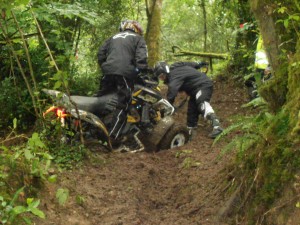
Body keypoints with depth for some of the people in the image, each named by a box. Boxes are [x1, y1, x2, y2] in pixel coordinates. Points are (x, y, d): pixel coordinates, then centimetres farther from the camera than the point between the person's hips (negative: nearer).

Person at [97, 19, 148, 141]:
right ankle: (112, 136, -13)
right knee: (122, 106, -4)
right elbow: (141, 58, -3)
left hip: (108, 71, 5)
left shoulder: (113, 37, 29)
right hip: (125, 73, -5)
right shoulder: (138, 39, 14)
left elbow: (101, 53, 21)